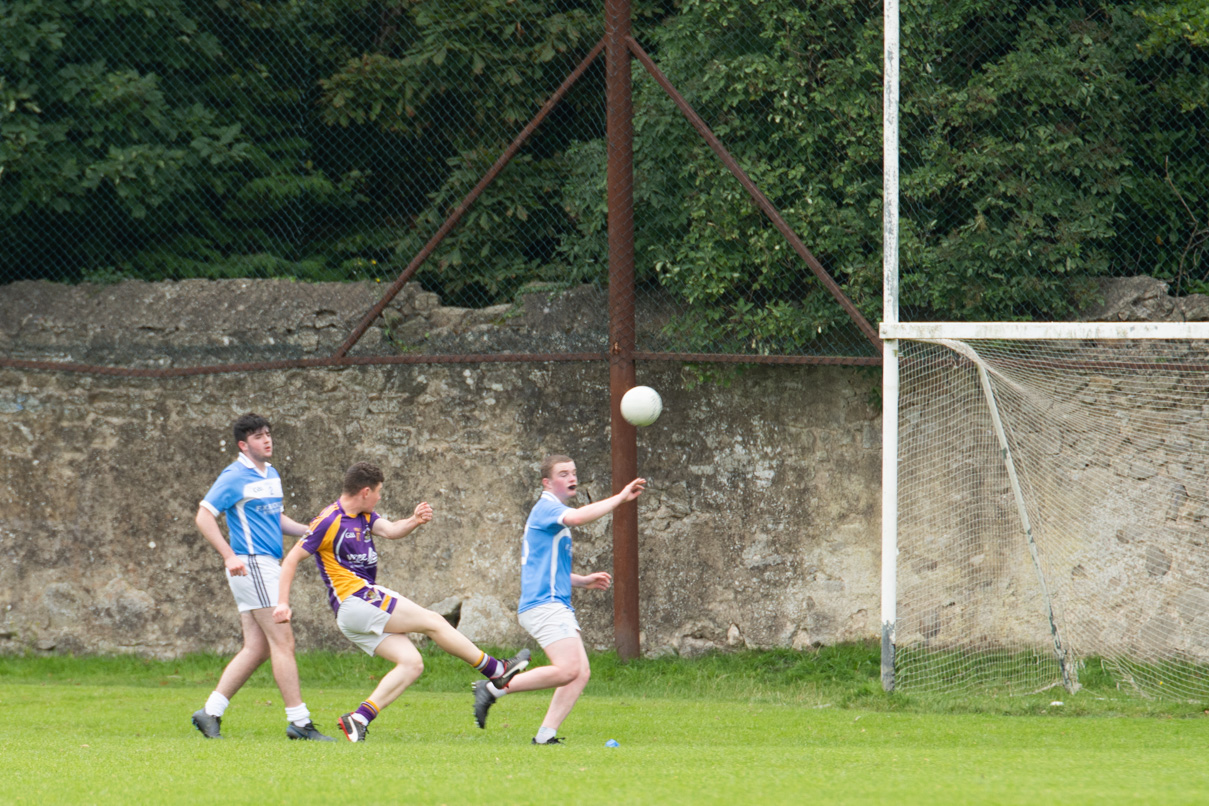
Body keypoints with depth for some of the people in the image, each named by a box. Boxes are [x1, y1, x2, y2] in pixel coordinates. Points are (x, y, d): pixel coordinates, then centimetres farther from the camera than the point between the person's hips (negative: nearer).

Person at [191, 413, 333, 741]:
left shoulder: (271, 475, 17)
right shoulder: (235, 477, -9)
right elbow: (204, 516, -12)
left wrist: (308, 530, 12)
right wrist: (229, 555, -21)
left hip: (268, 566, 9)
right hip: (251, 565, -9)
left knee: (256, 648, 7)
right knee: (283, 641, -10)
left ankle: (211, 713, 9)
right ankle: (298, 720, -9)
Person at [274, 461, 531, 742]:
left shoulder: (363, 516, 15)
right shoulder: (329, 522, -11)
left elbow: (390, 530, 0)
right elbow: (292, 559, -10)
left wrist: (414, 521, -22)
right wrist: (283, 603, -17)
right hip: (354, 601, -10)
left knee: (412, 663, -1)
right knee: (433, 621, -7)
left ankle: (359, 718, -10)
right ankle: (497, 671, 2)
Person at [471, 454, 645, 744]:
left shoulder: (553, 514, 25)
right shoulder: (546, 507, -6)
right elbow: (576, 517, -30)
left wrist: (584, 580, 23)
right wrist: (620, 498, -26)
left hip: (558, 606, 10)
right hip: (544, 604, -10)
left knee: (581, 673, -1)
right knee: (567, 669, -22)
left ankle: (545, 735, -4)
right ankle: (495, 688, -13)